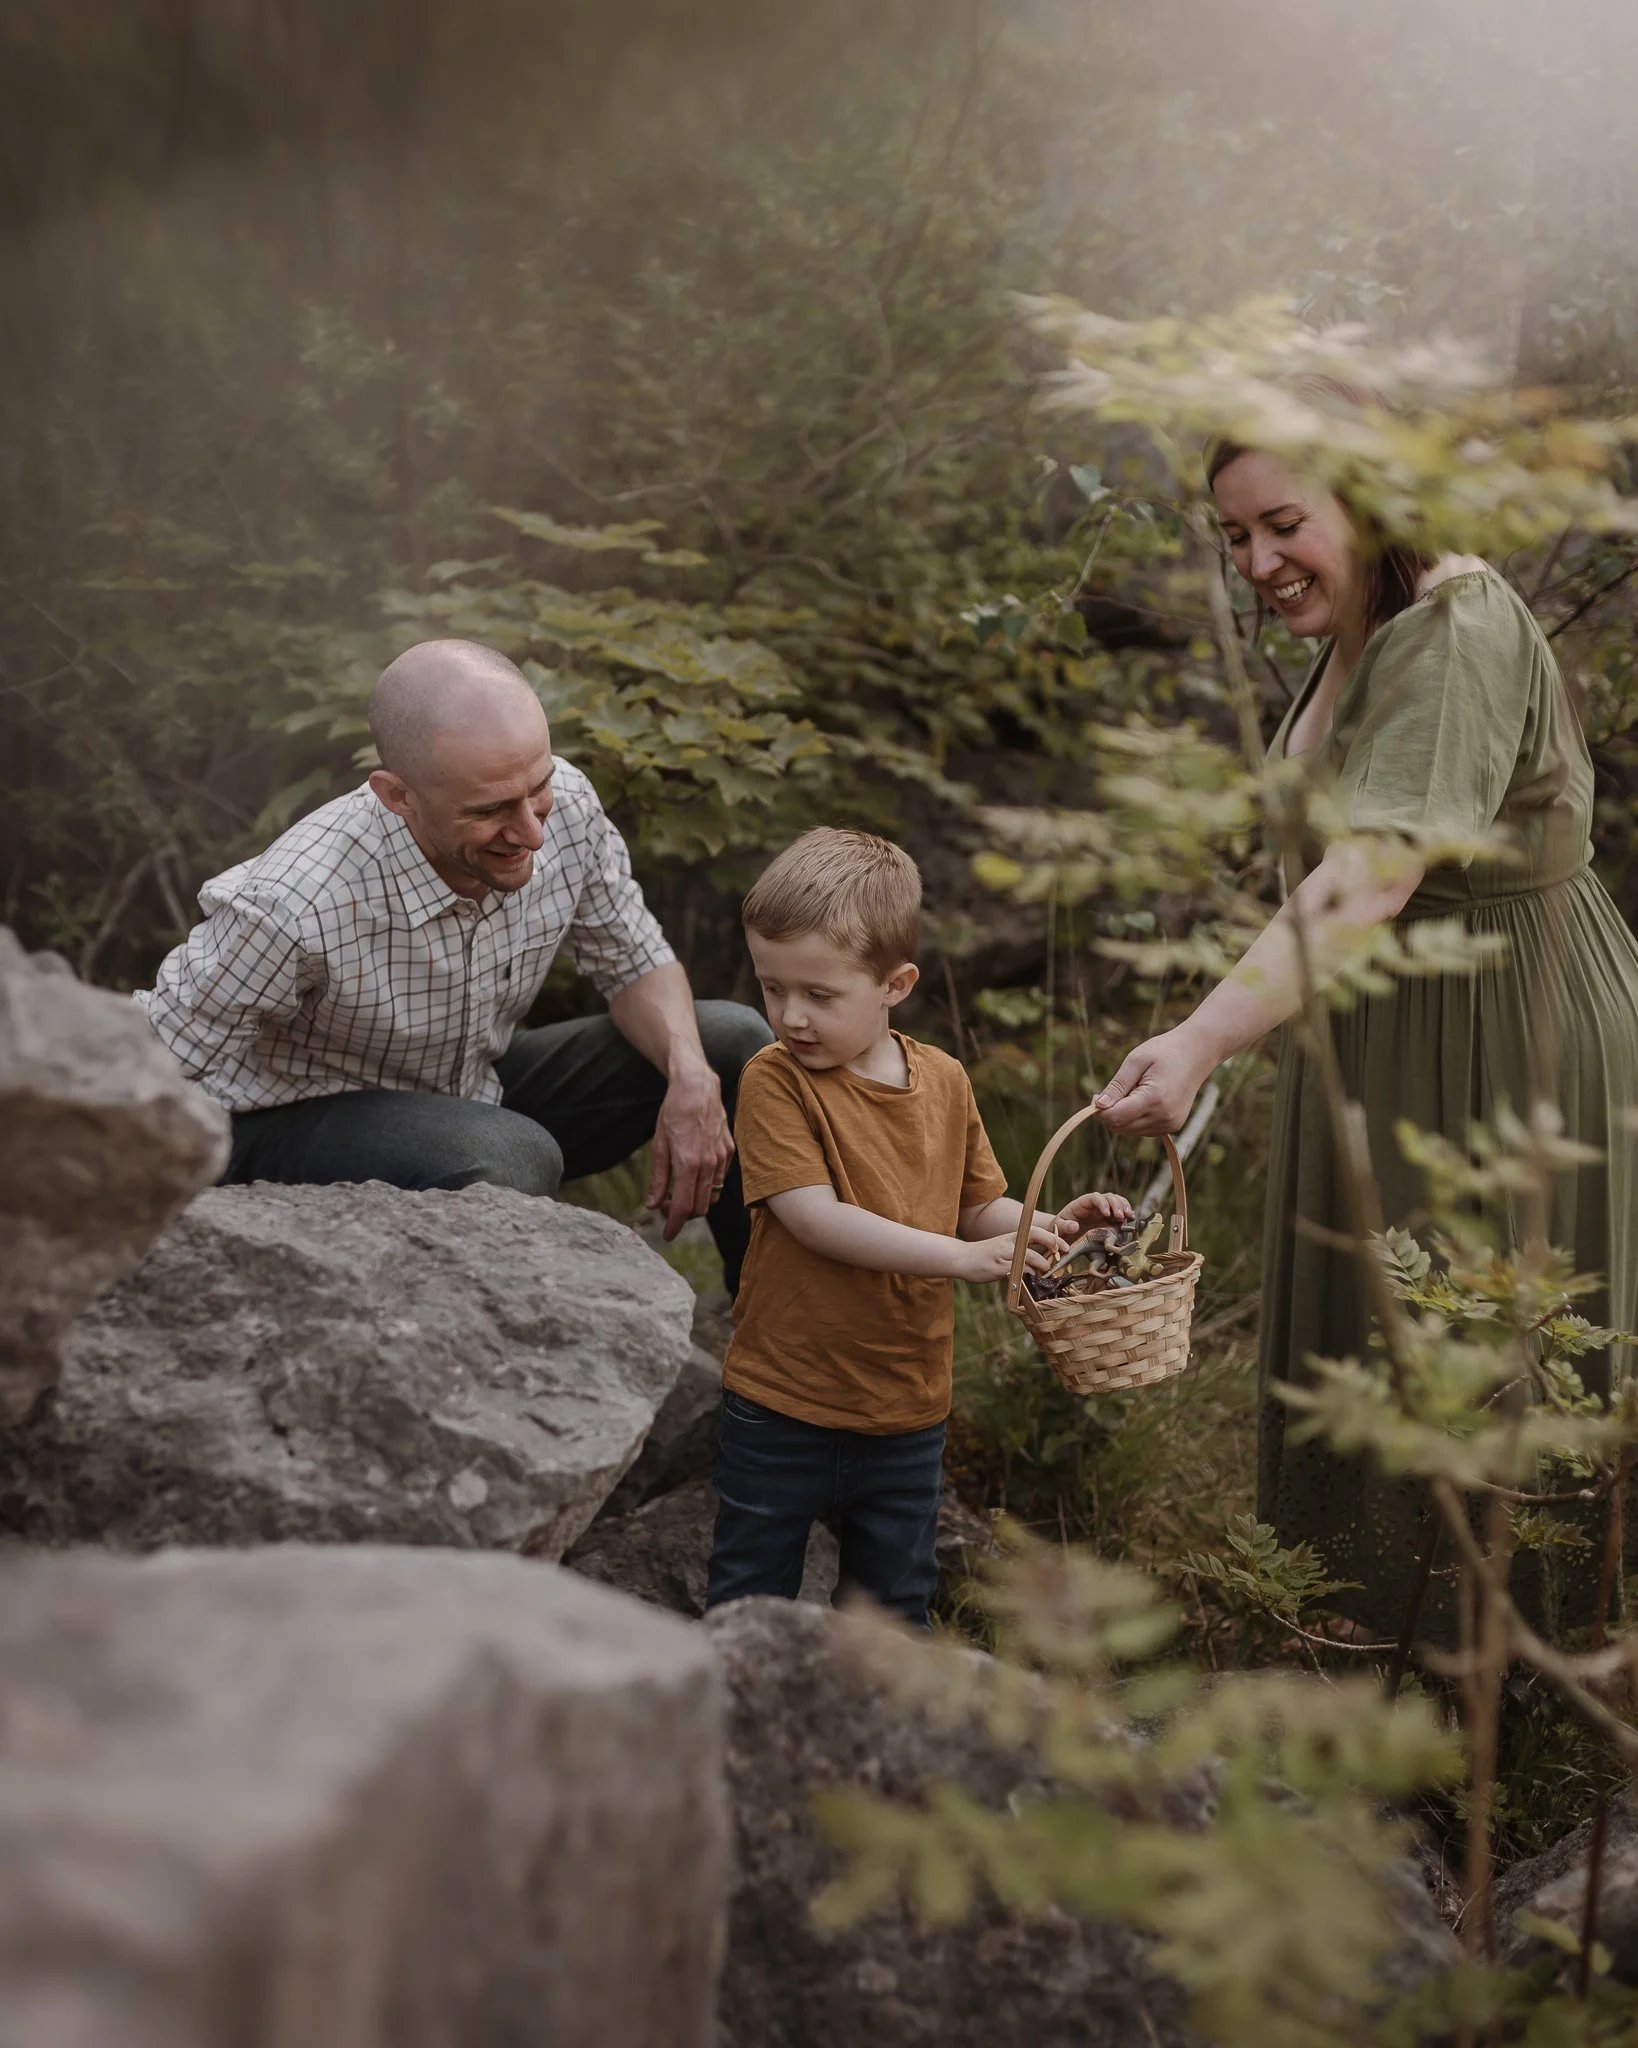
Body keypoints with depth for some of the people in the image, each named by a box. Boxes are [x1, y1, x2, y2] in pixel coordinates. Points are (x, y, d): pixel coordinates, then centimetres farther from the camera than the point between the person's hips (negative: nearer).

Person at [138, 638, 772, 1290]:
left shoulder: (566, 804, -18)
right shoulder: (296, 904, -34)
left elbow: (635, 961, 0)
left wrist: (692, 1077, -18)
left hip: (471, 1092, 7)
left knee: (733, 1045, -1)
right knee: (511, 1158, -37)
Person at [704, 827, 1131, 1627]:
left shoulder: (945, 1082, 1)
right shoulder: (775, 1082, -15)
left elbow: (978, 1207, 10)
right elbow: (814, 1217, -24)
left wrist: (1051, 1227, -11)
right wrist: (961, 1257, -29)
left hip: (907, 1414, 4)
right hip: (781, 1409, -4)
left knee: (895, 1609, 19)